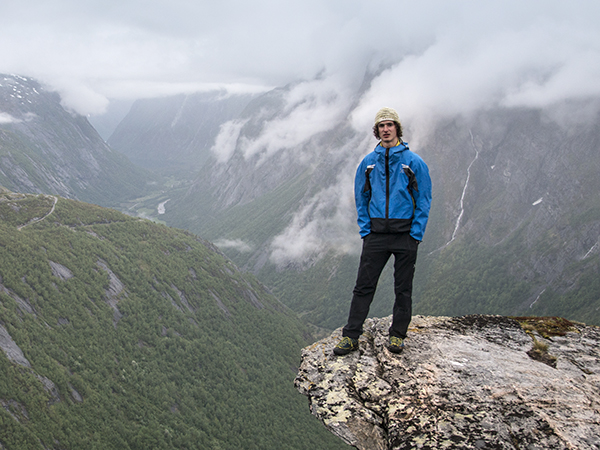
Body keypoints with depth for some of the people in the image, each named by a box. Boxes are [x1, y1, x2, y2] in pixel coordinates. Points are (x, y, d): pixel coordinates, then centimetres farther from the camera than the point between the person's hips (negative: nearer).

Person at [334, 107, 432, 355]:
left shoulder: (414, 162, -2)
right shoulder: (368, 163, 6)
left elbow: (424, 201, -1)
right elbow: (361, 199, 12)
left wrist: (415, 235, -9)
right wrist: (365, 231, 2)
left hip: (405, 234, -2)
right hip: (376, 233, 2)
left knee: (403, 288, 7)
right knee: (363, 286, 0)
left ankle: (397, 335, 20)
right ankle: (351, 336, 5)